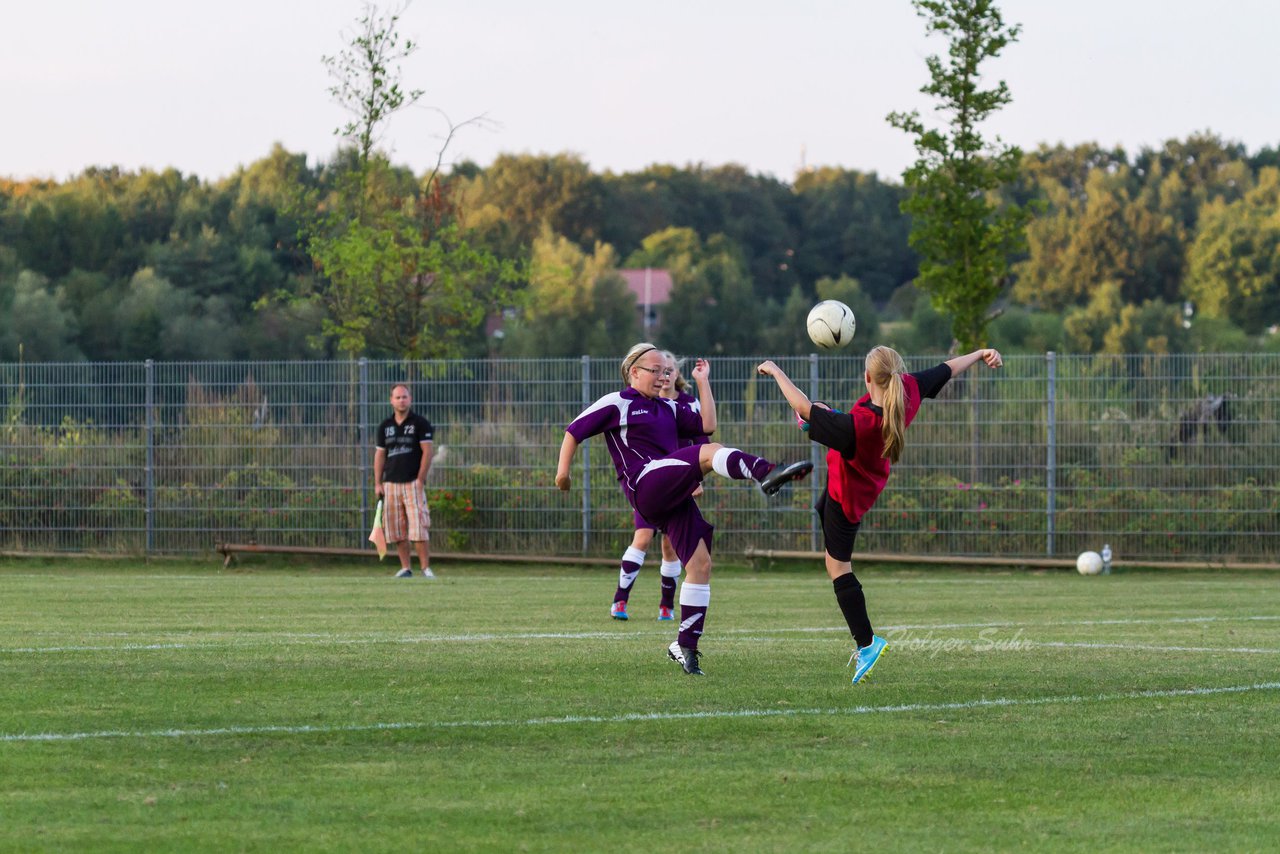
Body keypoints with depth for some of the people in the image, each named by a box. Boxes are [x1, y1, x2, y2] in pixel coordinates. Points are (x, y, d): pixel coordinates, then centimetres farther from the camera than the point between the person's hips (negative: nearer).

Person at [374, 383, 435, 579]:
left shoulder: (420, 423, 0)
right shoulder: (385, 426, 13)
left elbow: (427, 452, -4)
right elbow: (379, 455, 15)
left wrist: (420, 479, -11)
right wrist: (377, 483, 8)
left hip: (413, 482, -5)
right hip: (391, 483, 5)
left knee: (419, 526, -12)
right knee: (396, 529, 3)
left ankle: (426, 568, -9)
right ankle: (406, 568, 8)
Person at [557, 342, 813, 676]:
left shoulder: (668, 409, 27)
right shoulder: (616, 404, 8)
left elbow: (707, 425, 17)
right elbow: (574, 431, 9)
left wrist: (703, 383, 18)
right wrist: (563, 471, 3)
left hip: (674, 497, 8)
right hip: (646, 485, -8)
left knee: (700, 564, -2)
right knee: (711, 452, -27)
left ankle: (685, 645, 4)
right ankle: (768, 474, -53)